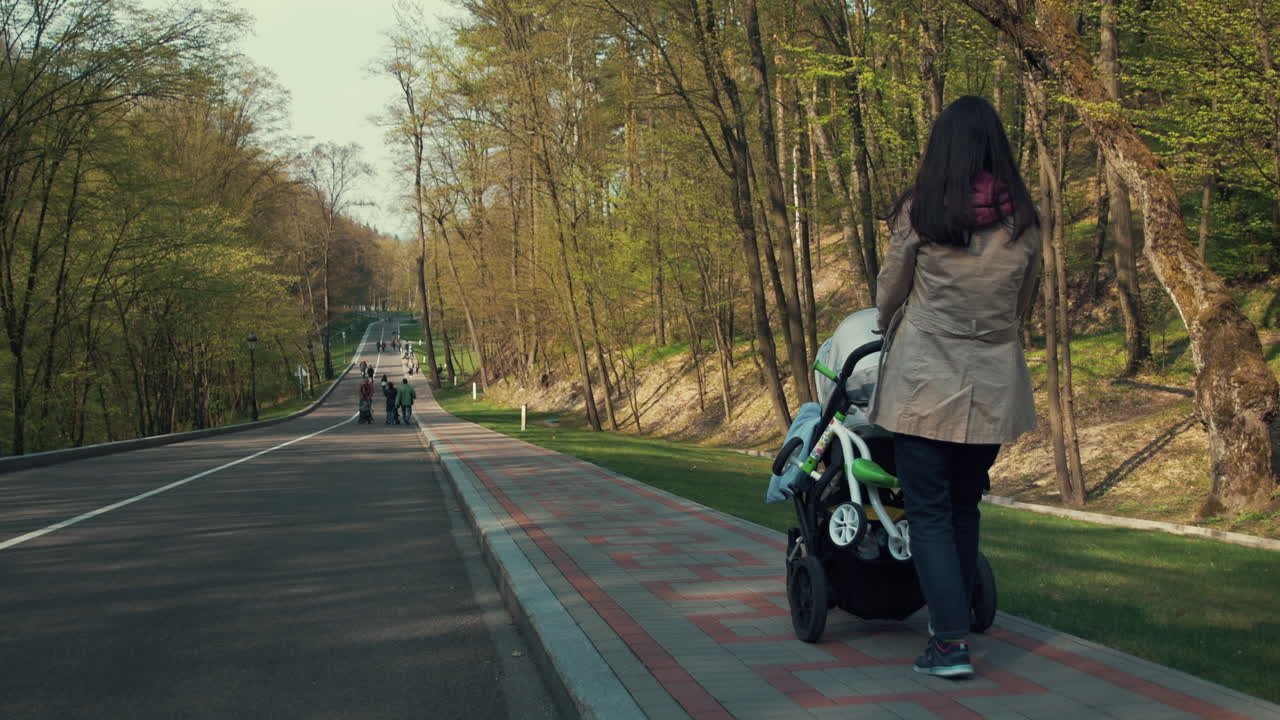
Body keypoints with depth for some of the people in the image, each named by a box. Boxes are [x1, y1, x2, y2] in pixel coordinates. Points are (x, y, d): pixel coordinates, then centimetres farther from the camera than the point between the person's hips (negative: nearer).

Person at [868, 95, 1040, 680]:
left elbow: (887, 296, 3)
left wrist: (889, 331, 24)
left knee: (929, 512, 1)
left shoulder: (919, 213, -10)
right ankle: (954, 617, 26)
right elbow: (1023, 304, 11)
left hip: (924, 381, -4)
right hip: (994, 385, 4)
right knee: (965, 508, 17)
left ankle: (951, 641, -5)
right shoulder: (1023, 221, 0)